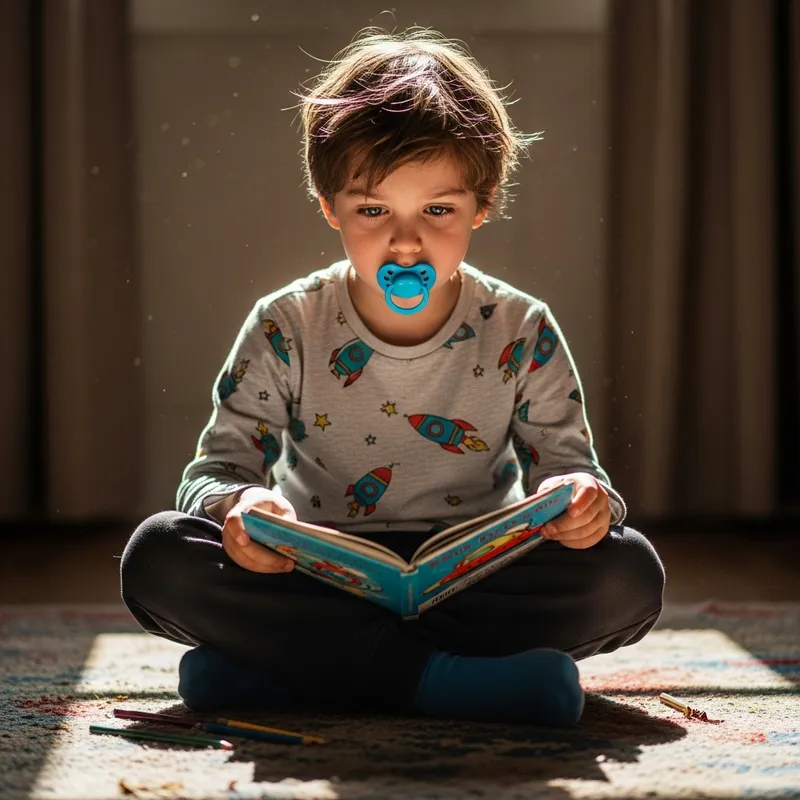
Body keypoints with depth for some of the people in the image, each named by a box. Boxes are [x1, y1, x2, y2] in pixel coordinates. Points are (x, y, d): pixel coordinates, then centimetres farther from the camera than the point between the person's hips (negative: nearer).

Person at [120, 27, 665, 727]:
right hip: (316, 582, 0)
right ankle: (436, 678, -33)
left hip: (477, 580, 1)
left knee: (630, 573, -27)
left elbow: (568, 464, 0)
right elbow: (217, 465, -4)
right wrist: (238, 503, -31)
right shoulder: (285, 330, -4)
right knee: (156, 557, -24)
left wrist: (586, 500, -27)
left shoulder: (522, 334, -3)